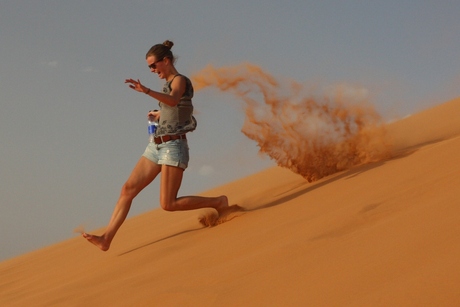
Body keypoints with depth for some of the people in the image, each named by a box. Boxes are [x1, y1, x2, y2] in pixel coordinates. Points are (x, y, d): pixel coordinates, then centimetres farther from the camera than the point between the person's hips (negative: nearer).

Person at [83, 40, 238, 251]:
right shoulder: (168, 85, 17)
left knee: (168, 204, -11)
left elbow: (173, 100, -34)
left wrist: (147, 91, -48)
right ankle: (106, 239, -3)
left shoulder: (179, 81, -9)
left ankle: (219, 203, 4)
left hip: (173, 146, -9)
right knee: (128, 189, -1)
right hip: (157, 146, 9)